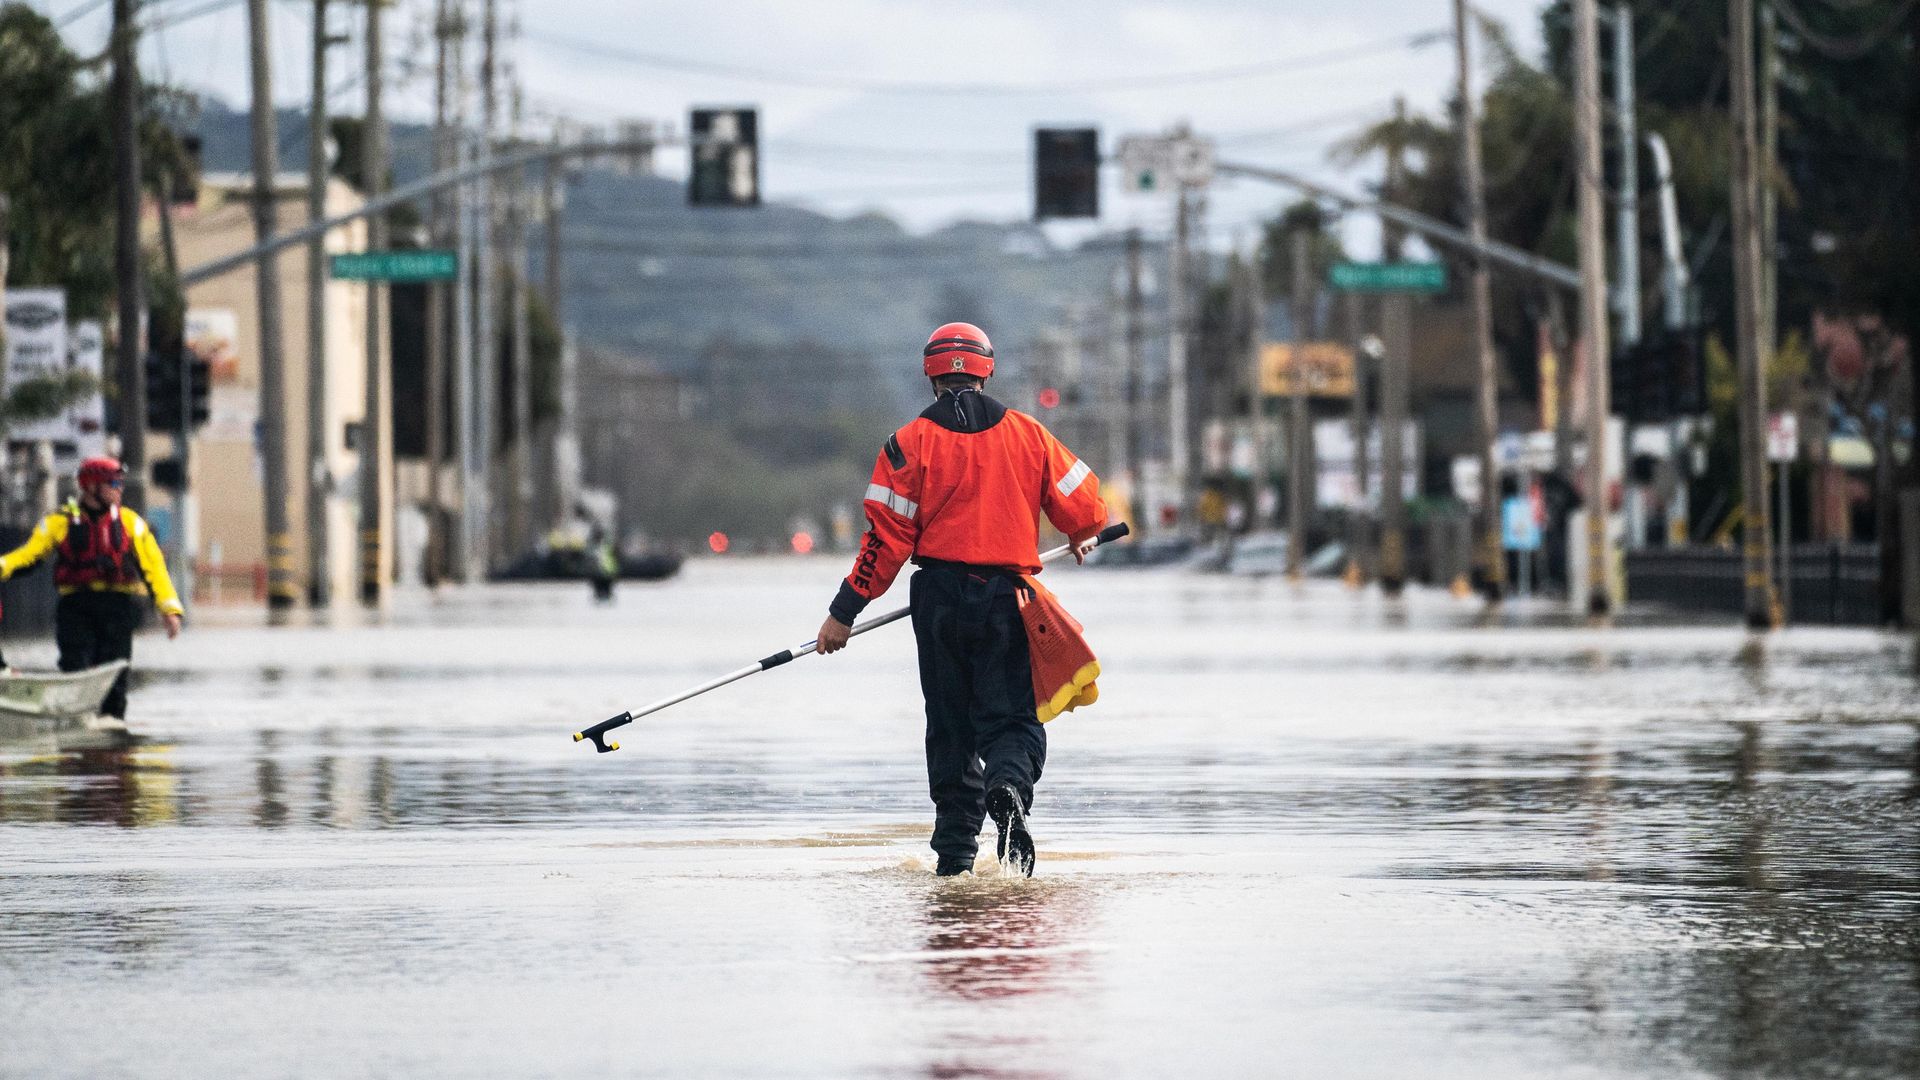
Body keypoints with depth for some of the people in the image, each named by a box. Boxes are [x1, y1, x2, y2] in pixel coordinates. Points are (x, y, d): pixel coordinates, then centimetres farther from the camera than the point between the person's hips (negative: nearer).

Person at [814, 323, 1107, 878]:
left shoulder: (911, 442, -2)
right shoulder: (1026, 433, 3)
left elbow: (887, 536, -7)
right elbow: (1082, 504, 8)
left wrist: (844, 612, -2)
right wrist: (1083, 536, 33)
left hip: (940, 596, 0)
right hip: (1006, 597, 0)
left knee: (950, 725, 11)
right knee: (1010, 718, 2)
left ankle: (955, 848, 8)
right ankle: (1008, 786, -31)